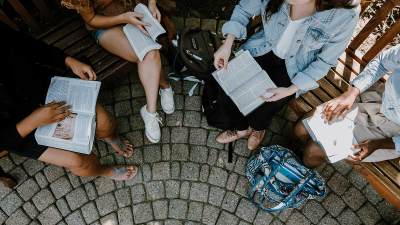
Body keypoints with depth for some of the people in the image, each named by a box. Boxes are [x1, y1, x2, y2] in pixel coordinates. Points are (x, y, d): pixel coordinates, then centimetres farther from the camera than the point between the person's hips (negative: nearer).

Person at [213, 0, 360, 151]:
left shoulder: (346, 14, -30)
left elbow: (325, 61, -13)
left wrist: (290, 90, -20)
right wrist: (227, 44, -16)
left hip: (294, 68, -2)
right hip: (265, 48, 3)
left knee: (257, 114, -7)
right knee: (228, 94, -5)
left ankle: (259, 128, 36)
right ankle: (242, 129, 30)